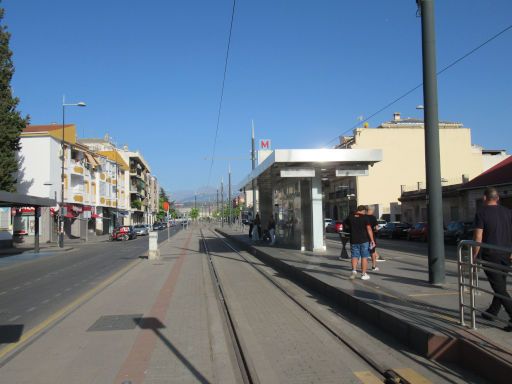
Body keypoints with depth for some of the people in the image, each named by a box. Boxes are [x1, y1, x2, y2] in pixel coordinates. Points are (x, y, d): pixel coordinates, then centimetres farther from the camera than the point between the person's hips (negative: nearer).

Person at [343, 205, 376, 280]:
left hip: (353, 240, 3)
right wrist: (372, 240, -13)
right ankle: (363, 274, 7)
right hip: (364, 240, -3)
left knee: (354, 256, 10)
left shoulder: (350, 217, 2)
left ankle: (354, 270, -10)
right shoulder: (365, 217, -8)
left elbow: (344, 224, 15)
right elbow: (369, 229, -14)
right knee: (364, 257, 6)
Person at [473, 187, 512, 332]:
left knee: (499, 288, -2)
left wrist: (474, 256, -5)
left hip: (490, 255, -6)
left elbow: (478, 239, -13)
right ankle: (492, 312, 32)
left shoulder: (481, 213, -9)